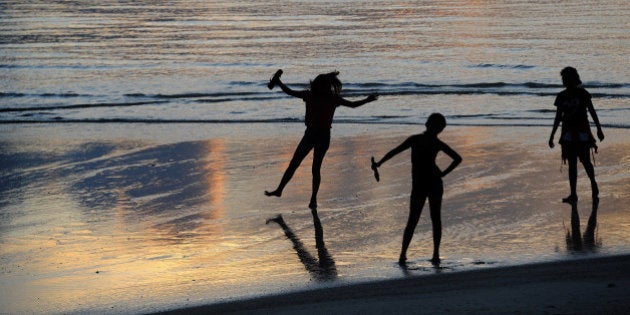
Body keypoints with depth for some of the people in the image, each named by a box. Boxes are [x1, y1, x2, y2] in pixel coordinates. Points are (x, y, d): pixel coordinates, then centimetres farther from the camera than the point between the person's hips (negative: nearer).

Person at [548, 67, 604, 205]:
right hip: (568, 134, 3)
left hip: (582, 133, -3)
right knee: (572, 164, 2)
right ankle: (573, 195, 4)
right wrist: (552, 136, 11)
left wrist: (599, 129, -5)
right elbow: (558, 118, 12)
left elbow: (592, 112, 0)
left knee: (586, 161, -5)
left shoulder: (582, 94, -3)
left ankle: (594, 185, 22)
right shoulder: (562, 96, 6)